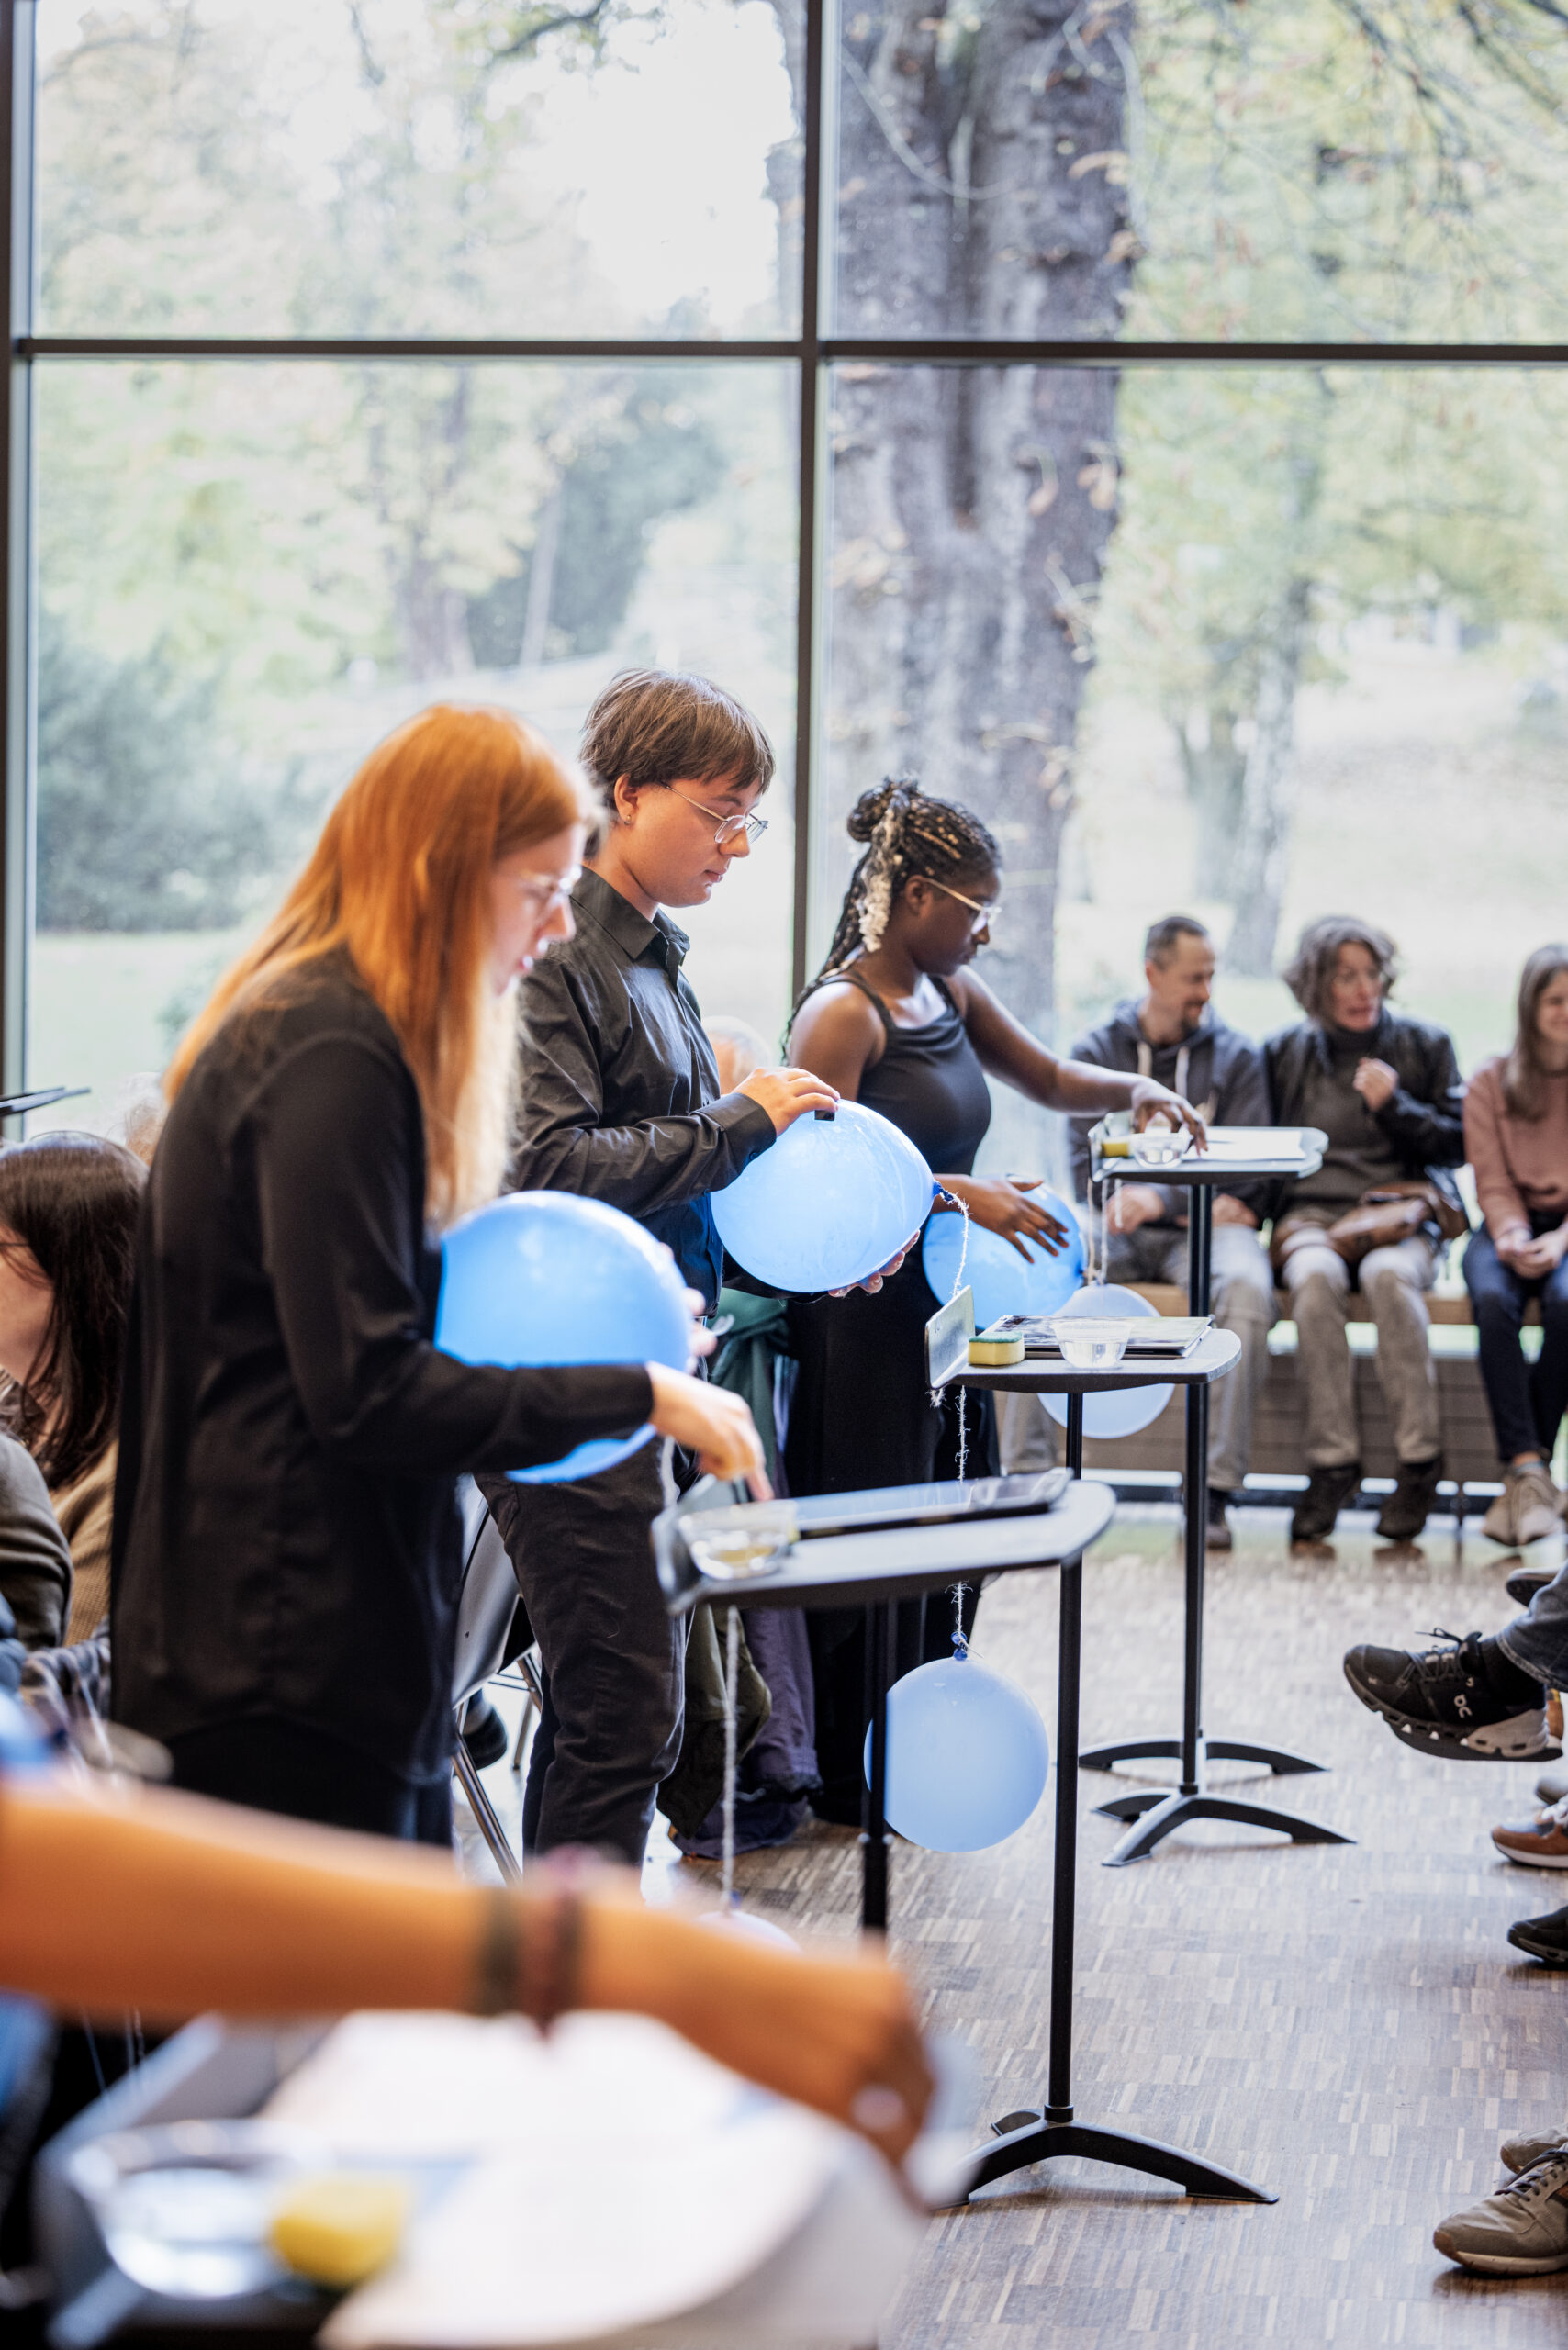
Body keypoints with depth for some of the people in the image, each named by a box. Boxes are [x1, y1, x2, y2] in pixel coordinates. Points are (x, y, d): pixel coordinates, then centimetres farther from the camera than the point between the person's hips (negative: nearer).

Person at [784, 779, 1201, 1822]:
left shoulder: (951, 993, 12)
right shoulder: (842, 1012, -14)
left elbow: (1050, 1078, 25)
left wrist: (1135, 1088, 6)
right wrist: (964, 1194, -26)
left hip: (942, 1306, 9)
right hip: (864, 1315, -9)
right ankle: (844, 1784, 10)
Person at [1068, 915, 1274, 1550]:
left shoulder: (1235, 1056, 9)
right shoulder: (1097, 1051, 10)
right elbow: (1089, 1169, 1)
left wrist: (1162, 1198, -20)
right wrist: (1197, 1205, -9)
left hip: (1201, 1226, 0)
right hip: (1118, 1228, 1)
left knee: (1246, 1286, -36)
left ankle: (1215, 1488, -34)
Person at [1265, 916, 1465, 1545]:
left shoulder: (1425, 1045, 12)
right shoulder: (1284, 1054, 14)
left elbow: (1457, 1144, 10)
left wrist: (1395, 1107, -6)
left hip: (1399, 1212, -1)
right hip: (1310, 1212, 1)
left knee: (1388, 1274, -37)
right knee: (1315, 1276, -36)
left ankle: (1420, 1463, -30)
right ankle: (1331, 1464, -31)